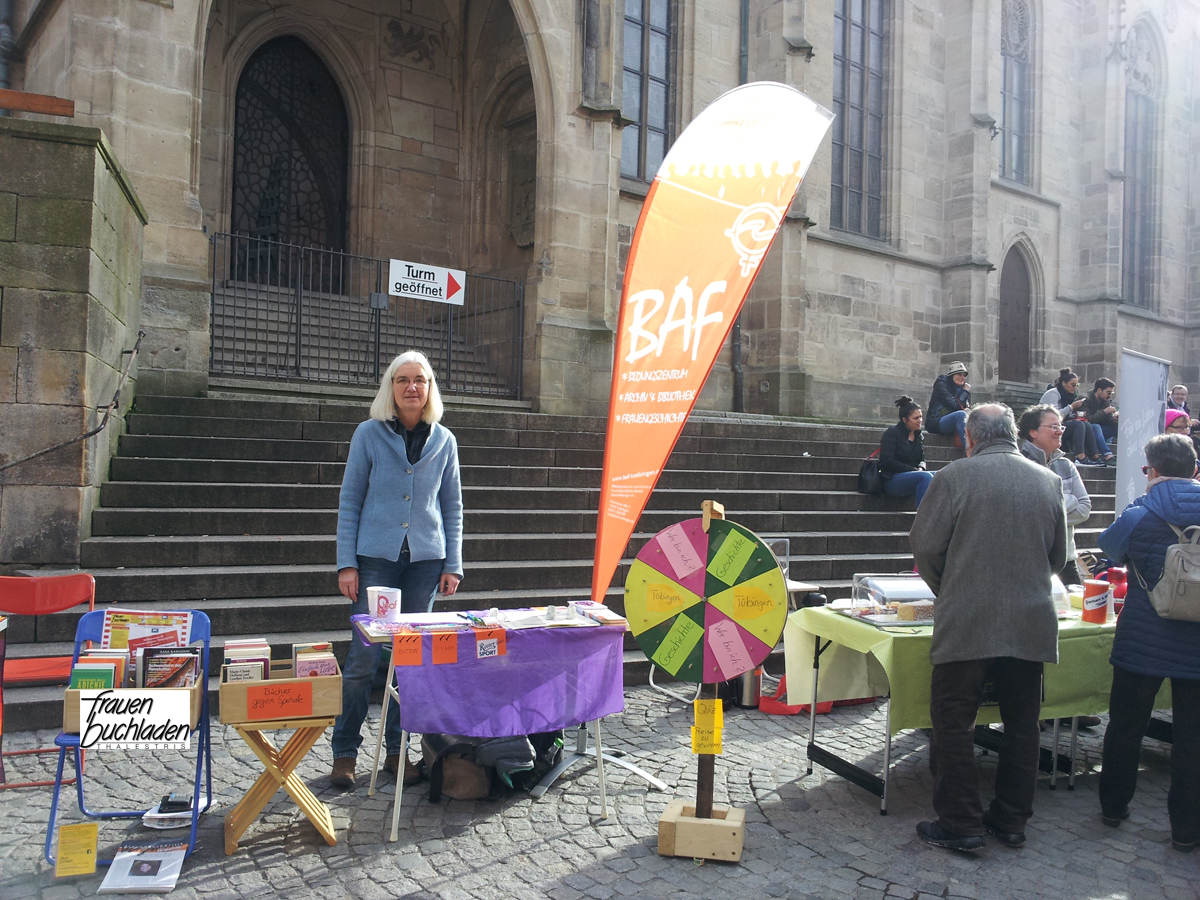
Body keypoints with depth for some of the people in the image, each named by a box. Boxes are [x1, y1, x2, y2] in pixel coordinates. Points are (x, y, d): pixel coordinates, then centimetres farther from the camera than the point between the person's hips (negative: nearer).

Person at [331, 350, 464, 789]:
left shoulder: (444, 440, 8)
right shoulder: (369, 434, 2)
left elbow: (452, 506, 11)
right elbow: (350, 501, 2)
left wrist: (452, 564, 5)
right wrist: (346, 563, -5)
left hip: (425, 558, 2)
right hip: (376, 556, -2)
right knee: (364, 656, -4)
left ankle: (397, 749, 20)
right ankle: (344, 751, 11)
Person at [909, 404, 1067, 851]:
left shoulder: (955, 476, -7)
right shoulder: (1049, 481, 6)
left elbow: (925, 546, -6)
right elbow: (1058, 557, 14)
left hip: (966, 623, -4)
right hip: (1031, 624, 5)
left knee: (953, 722, 5)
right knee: (1022, 725, 15)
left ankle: (960, 824, 9)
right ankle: (1012, 819, 26)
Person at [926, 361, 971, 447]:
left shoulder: (960, 388, 15)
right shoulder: (941, 385, -6)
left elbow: (968, 407, 10)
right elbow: (955, 405, -17)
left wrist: (967, 410, -14)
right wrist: (966, 392, -6)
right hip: (935, 423, -7)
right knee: (961, 414, -33)